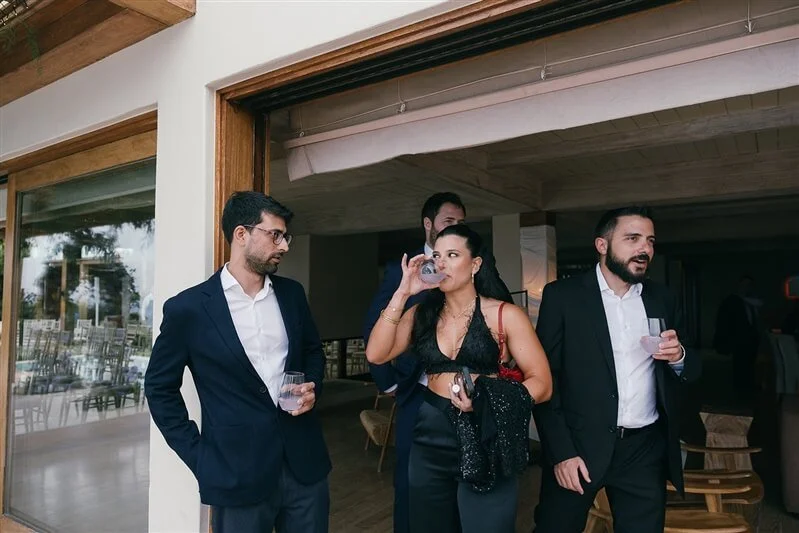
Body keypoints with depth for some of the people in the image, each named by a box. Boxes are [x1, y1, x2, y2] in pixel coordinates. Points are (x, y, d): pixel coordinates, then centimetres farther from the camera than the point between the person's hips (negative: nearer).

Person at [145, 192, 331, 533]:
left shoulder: (292, 293, 4)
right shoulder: (189, 308, -8)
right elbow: (160, 388, 0)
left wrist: (313, 387, -3)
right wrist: (198, 457, -4)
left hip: (304, 462, 4)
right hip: (237, 473, -3)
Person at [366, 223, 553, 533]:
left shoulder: (505, 315, -6)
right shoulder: (422, 313, 4)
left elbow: (541, 384, -7)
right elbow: (376, 355, -9)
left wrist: (485, 399, -23)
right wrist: (402, 293, -13)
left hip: (483, 443, -3)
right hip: (429, 440, 4)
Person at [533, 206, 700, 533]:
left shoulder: (660, 299, 7)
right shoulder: (562, 295, -7)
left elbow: (689, 370, 13)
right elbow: (544, 378, -8)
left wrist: (679, 357, -10)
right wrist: (561, 452, -13)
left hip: (646, 449, 4)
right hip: (578, 445, -3)